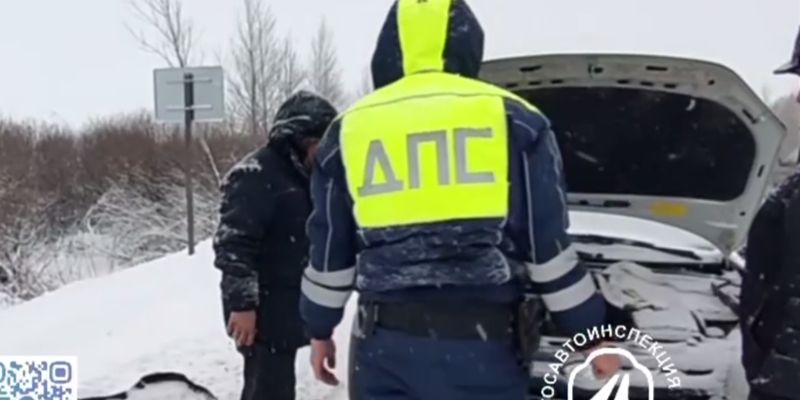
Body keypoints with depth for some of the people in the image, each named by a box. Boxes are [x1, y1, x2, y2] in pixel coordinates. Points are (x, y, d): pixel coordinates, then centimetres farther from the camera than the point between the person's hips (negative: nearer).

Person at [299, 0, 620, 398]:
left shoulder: (349, 129, 10)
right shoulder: (513, 119, 3)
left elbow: (329, 251, 14)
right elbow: (550, 244, 1)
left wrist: (320, 330, 27)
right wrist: (593, 334, 9)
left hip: (385, 340, 3)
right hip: (479, 342, -2)